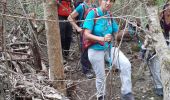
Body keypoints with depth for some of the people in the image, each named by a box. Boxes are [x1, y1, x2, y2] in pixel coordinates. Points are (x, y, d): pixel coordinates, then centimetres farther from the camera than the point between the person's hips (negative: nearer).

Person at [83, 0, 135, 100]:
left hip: (109, 48, 4)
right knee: (101, 76, 10)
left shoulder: (110, 15, 0)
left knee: (126, 65, -17)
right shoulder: (93, 13, -16)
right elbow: (86, 34, -22)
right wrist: (102, 39, -36)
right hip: (96, 50, -4)